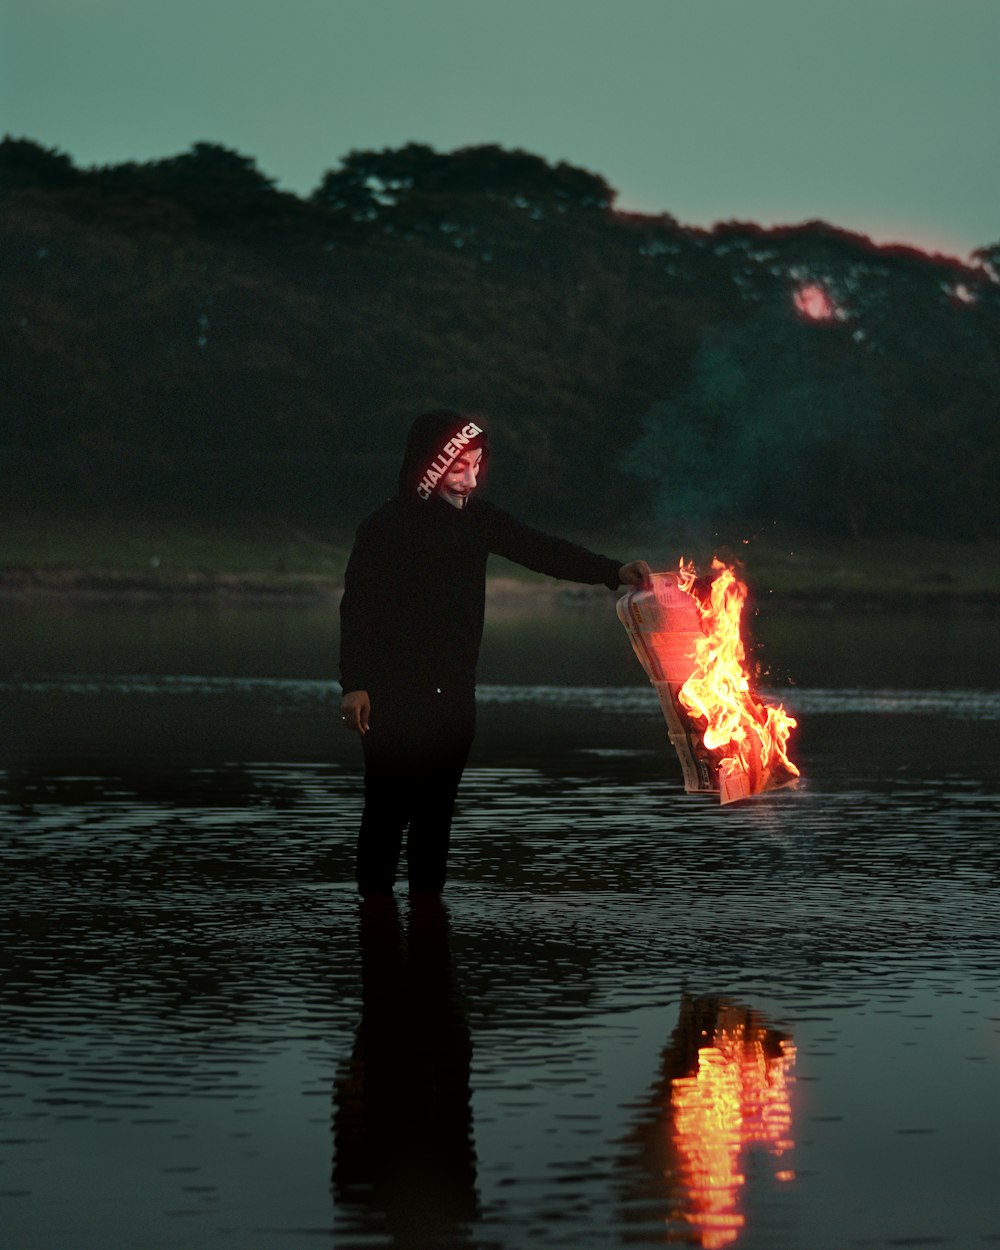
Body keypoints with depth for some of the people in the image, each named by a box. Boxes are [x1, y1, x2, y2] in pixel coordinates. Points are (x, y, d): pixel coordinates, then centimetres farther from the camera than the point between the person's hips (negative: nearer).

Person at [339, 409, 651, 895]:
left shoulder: (476, 518, 6)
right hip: (394, 697, -5)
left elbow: (541, 550, -1)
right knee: (388, 812, -5)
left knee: (437, 811, 9)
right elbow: (358, 608, -13)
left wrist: (614, 571, -15)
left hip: (455, 694, 6)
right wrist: (355, 684, -20)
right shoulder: (386, 526, -10)